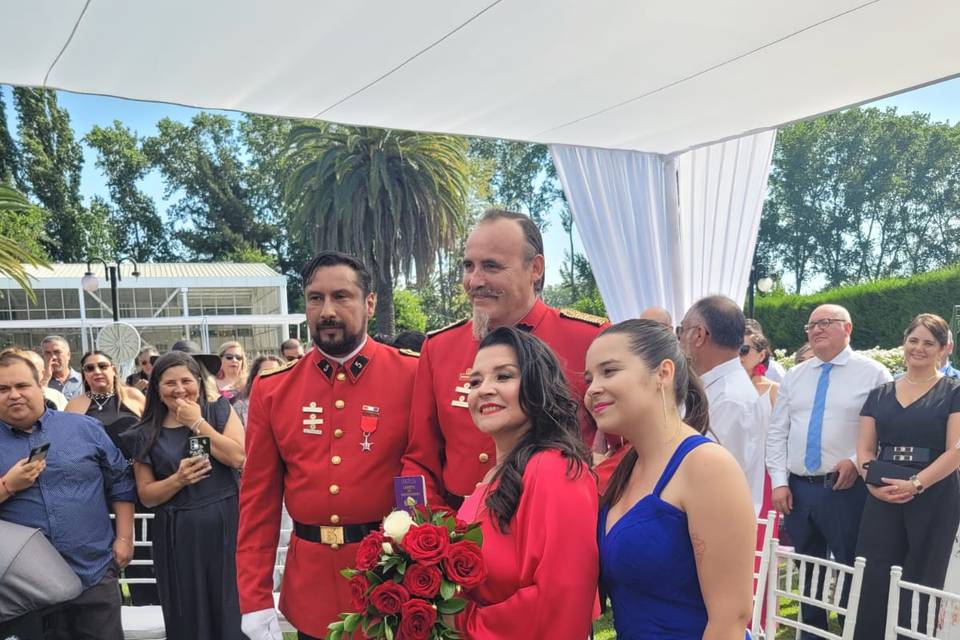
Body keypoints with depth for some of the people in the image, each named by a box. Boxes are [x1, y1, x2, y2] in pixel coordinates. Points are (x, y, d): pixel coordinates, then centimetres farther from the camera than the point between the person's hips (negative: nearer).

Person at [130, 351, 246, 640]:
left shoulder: (220, 412, 3)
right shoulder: (147, 434, 6)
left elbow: (239, 457, -13)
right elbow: (146, 496, 5)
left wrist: (197, 423, -10)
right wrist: (178, 479, -14)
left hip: (224, 526, -1)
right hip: (177, 536, 2)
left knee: (230, 611, 3)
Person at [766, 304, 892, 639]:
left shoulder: (872, 373, -1)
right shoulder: (794, 376, 11)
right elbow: (777, 433, 8)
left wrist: (856, 461, -17)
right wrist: (779, 482, 0)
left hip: (846, 489, -4)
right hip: (797, 488, 4)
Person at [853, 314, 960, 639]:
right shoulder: (880, 395, 13)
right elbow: (865, 449, 8)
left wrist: (915, 484, -19)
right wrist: (872, 480, -11)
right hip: (882, 498, 3)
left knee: (920, 585, 4)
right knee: (873, 583, -1)